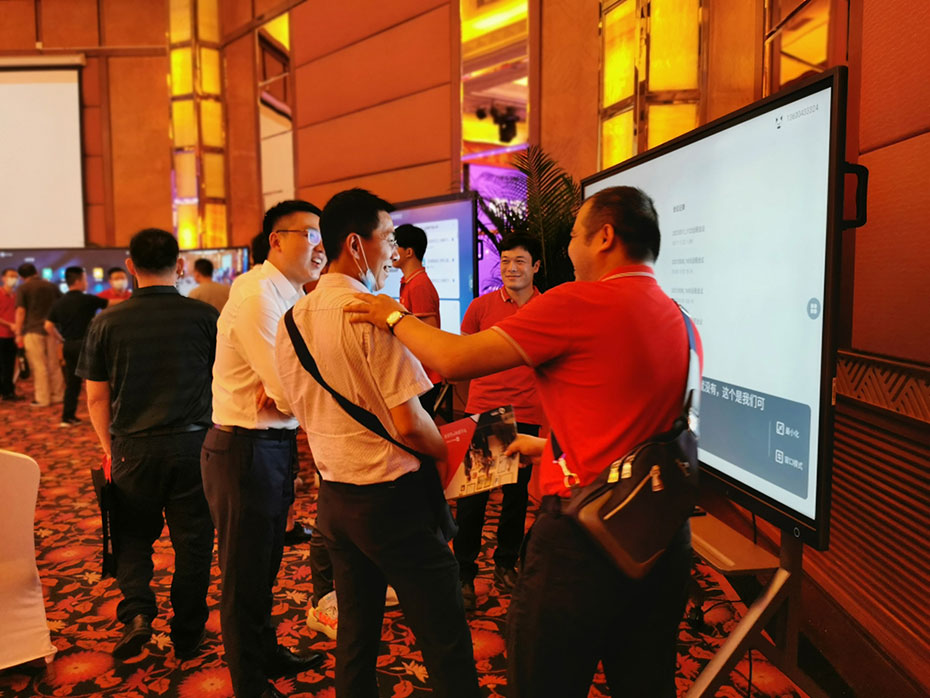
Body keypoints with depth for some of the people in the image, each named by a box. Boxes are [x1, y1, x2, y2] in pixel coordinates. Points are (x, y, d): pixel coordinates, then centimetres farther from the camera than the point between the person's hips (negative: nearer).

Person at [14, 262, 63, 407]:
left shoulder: (23, 288, -4)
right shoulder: (52, 286, 8)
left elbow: (21, 311, -9)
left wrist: (18, 334, -5)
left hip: (32, 330, -4)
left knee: (38, 366, 0)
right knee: (53, 364, 13)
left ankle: (42, 398, 4)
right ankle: (58, 394, 17)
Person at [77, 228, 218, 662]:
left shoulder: (107, 321, -2)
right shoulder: (205, 316, -5)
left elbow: (96, 398, 3)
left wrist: (110, 449, 14)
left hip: (133, 447, 1)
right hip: (192, 445, 0)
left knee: (133, 535, 21)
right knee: (192, 543, 12)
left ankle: (136, 611, 3)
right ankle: (187, 638, 22)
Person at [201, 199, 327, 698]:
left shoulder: (291, 295, 9)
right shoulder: (257, 296, -20)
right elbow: (293, 395, -24)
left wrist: (281, 387, -15)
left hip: (275, 445, 9)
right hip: (246, 450, -9)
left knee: (265, 563, 24)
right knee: (246, 574, 9)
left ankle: (267, 654, 44)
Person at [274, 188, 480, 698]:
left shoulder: (293, 319, 6)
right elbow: (408, 423, -21)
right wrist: (450, 454, -3)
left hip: (333, 497, 8)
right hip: (391, 498, -8)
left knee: (355, 635, 21)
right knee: (446, 643, 2)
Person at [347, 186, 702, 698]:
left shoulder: (581, 302, -15)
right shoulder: (681, 320, 9)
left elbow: (454, 359, -16)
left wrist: (395, 317, 2)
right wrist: (549, 445, 27)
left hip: (582, 535, -8)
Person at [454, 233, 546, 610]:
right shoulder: (481, 306, -1)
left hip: (529, 415, 2)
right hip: (483, 410, -1)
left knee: (517, 493, 14)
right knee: (473, 495, 1)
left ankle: (506, 562, 32)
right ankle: (464, 573, 15)